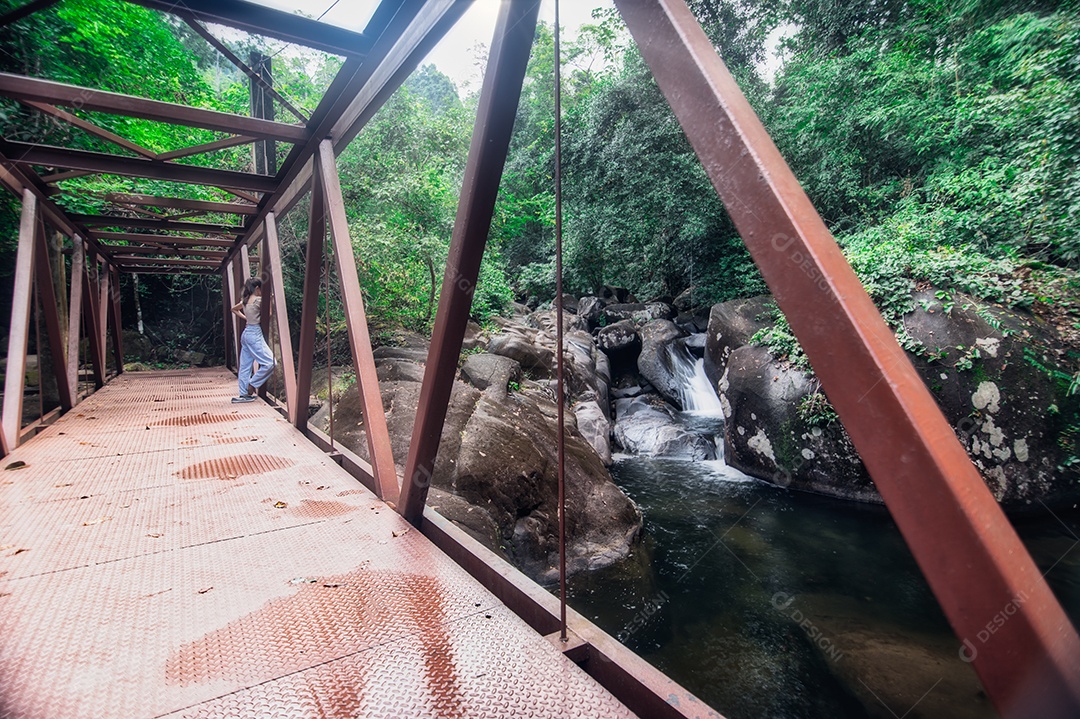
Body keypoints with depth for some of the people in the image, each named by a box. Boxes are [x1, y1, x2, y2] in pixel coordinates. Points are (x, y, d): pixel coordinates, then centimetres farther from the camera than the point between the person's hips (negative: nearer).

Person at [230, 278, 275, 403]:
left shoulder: (245, 301, 13)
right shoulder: (258, 300, -12)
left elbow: (234, 309, 28)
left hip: (246, 333, 10)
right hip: (254, 334, -9)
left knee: (245, 366, 11)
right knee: (270, 363, -8)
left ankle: (244, 394, 16)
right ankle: (252, 384, -3)